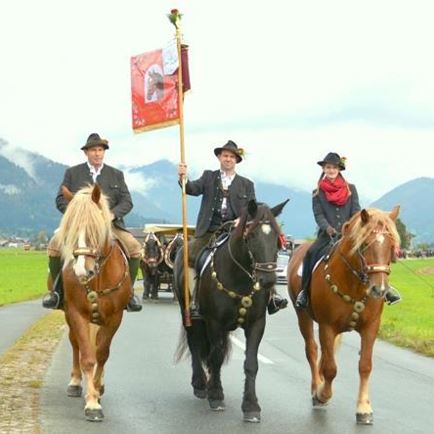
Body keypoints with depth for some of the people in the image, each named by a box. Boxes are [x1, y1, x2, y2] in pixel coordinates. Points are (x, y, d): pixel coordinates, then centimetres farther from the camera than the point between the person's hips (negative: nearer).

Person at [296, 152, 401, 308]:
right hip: (327, 235, -1)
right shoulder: (318, 193, 8)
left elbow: (356, 211, 4)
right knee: (311, 253, -28)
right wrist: (328, 228, -19)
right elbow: (318, 215, 0)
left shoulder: (350, 189, 11)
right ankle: (305, 290, -17)